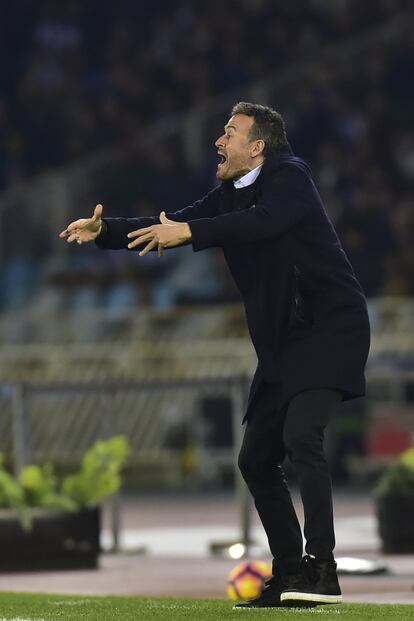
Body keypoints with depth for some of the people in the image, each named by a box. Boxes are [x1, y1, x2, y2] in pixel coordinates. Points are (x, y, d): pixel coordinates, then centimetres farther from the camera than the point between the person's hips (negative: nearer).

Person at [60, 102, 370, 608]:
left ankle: (322, 568, -26)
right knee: (256, 459, 8)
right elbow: (170, 228, 10)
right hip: (281, 345, 9)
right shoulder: (228, 195, 14)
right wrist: (104, 231, -4)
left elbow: (264, 220, -30)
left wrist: (190, 231, -39)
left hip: (330, 329, -9)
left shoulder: (289, 176, -10)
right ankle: (289, 573, 15)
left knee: (301, 435, -26)